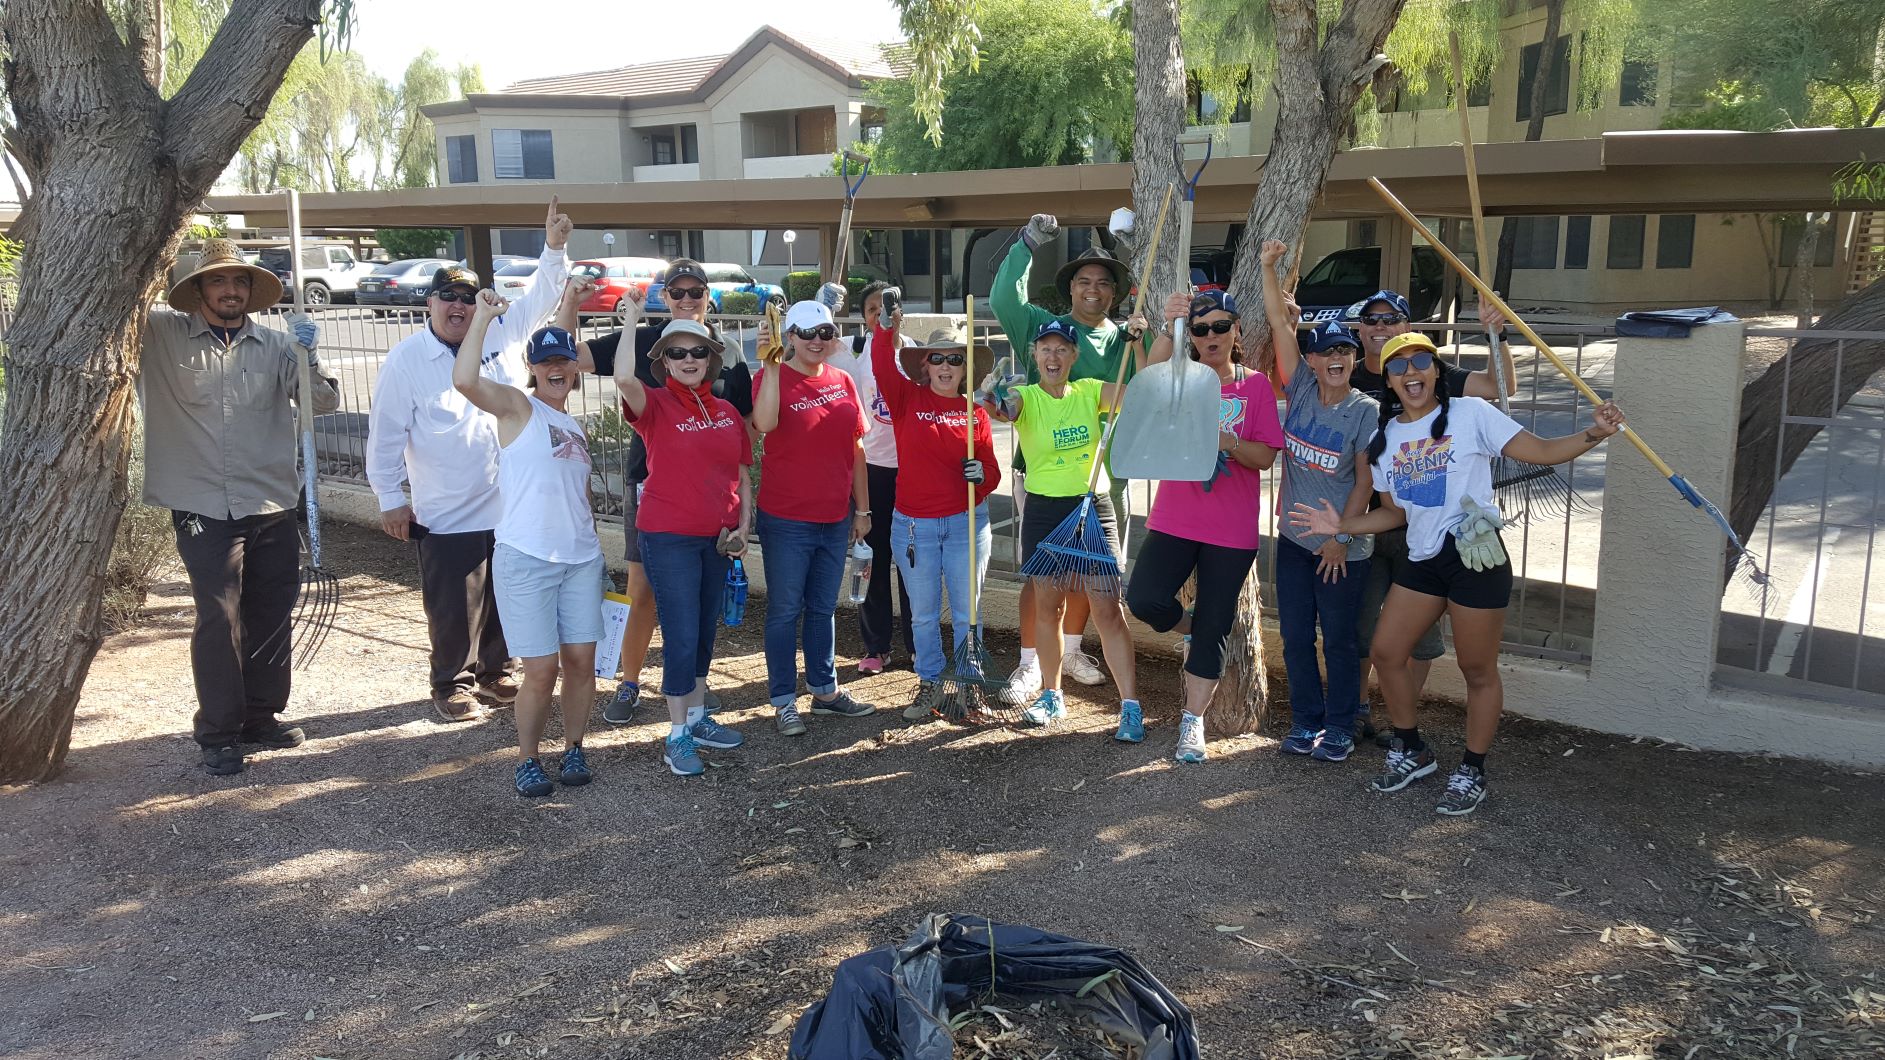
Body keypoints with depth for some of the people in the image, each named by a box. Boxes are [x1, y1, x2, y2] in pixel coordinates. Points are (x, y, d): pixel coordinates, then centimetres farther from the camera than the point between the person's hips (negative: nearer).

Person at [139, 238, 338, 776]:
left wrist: (308, 355, -17)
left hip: (272, 509, 3)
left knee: (271, 616, 11)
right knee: (219, 621, -5)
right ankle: (217, 734, 7)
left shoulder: (276, 344, 5)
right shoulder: (161, 335, 0)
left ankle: (261, 716, 28)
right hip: (204, 510, -3)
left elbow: (324, 401, -1)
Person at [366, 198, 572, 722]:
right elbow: (386, 433, -4)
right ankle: (452, 685, 21)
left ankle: (494, 672, 33)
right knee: (455, 608, 3)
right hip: (447, 517, -4)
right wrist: (391, 498, -5)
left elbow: (540, 297, 8)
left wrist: (554, 248, -9)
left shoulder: (502, 333, 4)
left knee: (505, 600, 15)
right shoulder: (407, 358, -5)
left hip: (511, 507, 4)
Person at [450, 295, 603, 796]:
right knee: (542, 669, -4)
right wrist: (483, 316, -18)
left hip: (581, 558, 6)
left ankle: (572, 749, 21)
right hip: (525, 559, -5)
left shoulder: (577, 428, 17)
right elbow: (464, 379, -21)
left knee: (581, 660, 4)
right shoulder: (517, 406, -1)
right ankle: (527, 760, 14)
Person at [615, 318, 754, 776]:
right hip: (669, 537, -5)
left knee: (705, 631, 16)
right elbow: (624, 378, -30)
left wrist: (742, 527, 1)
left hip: (718, 537, 5)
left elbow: (742, 476, 13)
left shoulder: (727, 411, 8)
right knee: (682, 635, -4)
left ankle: (697, 717, 31)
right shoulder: (656, 404, -7)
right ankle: (677, 736, 8)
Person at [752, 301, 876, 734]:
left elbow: (856, 449, 11)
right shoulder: (775, 377, -9)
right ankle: (784, 702, 13)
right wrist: (771, 364, -31)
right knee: (785, 610, 4)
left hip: (835, 519, 5)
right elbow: (764, 422, -32)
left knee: (824, 608, 17)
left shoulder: (843, 382, 6)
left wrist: (861, 509, 11)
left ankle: (825, 690, 30)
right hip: (786, 520, -5)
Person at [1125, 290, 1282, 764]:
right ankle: (1191, 627, 19)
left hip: (1233, 530, 0)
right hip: (1175, 520, 1)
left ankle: (1193, 722, 18)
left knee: (1214, 627, 4)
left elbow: (1266, 457, -3)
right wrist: (1168, 328, -41)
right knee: (1144, 599, -16)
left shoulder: (1256, 386, 2)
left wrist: (1229, 443, -23)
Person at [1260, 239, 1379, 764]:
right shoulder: (1301, 390, 0)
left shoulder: (1366, 411, -9)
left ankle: (1340, 727, 21)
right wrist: (1268, 265, -11)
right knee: (1296, 637, 10)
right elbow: (1279, 322, -4)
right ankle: (1306, 721, 25)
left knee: (1340, 640, 6)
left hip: (1342, 547, -4)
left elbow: (1365, 481, -10)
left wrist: (1341, 537, -13)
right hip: (1294, 540, 4)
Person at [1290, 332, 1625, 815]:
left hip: (1474, 557, -6)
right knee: (1387, 652, 7)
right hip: (1422, 559, 6)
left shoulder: (1470, 413, -6)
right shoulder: (1384, 438, 11)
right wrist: (1342, 525, 6)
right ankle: (1410, 752, 28)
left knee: (1478, 670, 4)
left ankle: (1472, 773, 21)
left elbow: (1541, 450, -9)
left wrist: (1593, 433, -24)